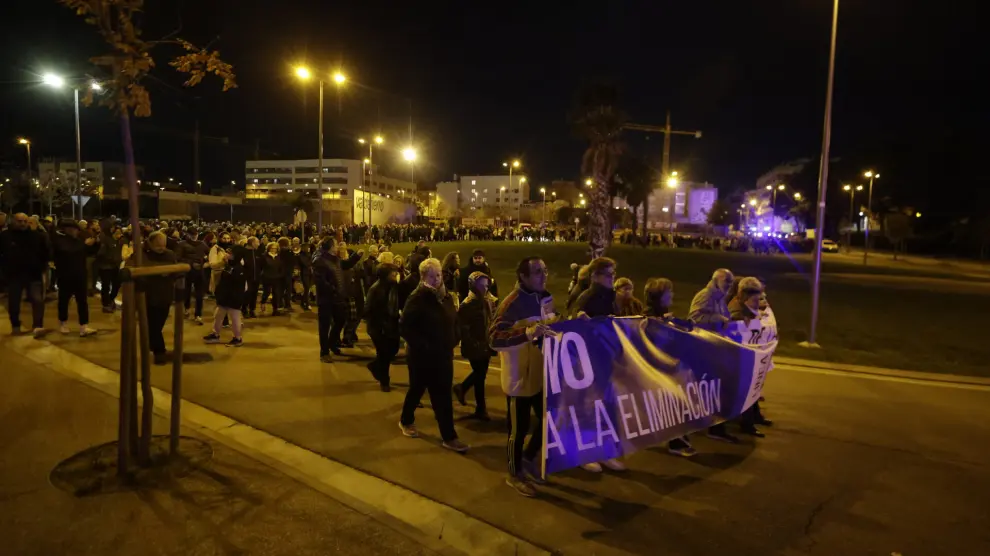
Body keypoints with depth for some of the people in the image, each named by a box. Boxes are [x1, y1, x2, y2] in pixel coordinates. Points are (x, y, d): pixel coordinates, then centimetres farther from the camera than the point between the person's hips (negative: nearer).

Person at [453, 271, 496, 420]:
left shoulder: (486, 301, 6)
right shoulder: (468, 304, -17)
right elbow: (461, 326, -19)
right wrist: (472, 343, -19)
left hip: (485, 345, 7)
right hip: (475, 347, -7)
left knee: (480, 374, 18)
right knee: (480, 376, 3)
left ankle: (461, 388, 44)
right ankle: (480, 410, 18)